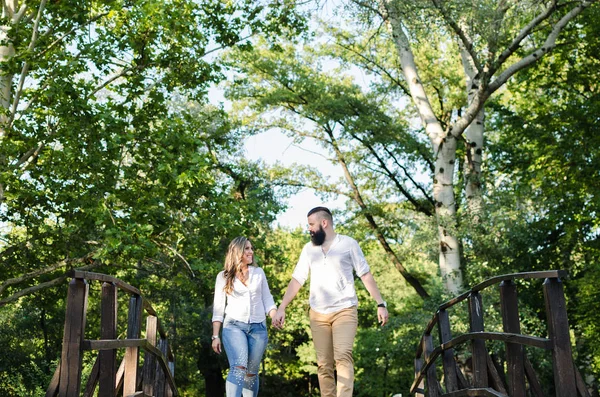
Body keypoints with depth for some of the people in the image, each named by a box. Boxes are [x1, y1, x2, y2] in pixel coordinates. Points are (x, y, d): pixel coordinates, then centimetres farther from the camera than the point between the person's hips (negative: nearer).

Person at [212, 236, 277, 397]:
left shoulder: (259, 273, 12)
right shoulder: (224, 276, 5)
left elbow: (267, 299, 12)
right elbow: (218, 308, 5)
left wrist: (275, 317, -7)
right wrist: (215, 336, 0)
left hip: (258, 327, 3)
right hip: (234, 326, -3)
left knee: (251, 373, 6)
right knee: (238, 368, -22)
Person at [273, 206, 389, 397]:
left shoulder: (349, 244, -1)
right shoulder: (308, 249, 10)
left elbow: (366, 275, 1)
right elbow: (296, 280, 9)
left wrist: (380, 304, -5)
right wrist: (281, 308, 1)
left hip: (344, 311, -4)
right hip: (318, 314, 4)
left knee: (343, 357, -20)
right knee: (323, 365, 3)